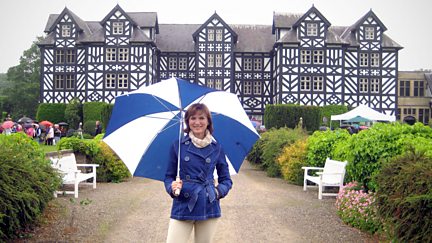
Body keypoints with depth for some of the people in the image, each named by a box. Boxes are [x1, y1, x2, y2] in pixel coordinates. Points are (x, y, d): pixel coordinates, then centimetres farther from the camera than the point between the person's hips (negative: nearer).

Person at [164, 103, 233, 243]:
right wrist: (172, 187, -12)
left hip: (209, 207, 1)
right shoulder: (178, 146, 1)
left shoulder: (216, 148, 4)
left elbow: (226, 180, 11)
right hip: (183, 206, -1)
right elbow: (169, 176, 8)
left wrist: (219, 191, -7)